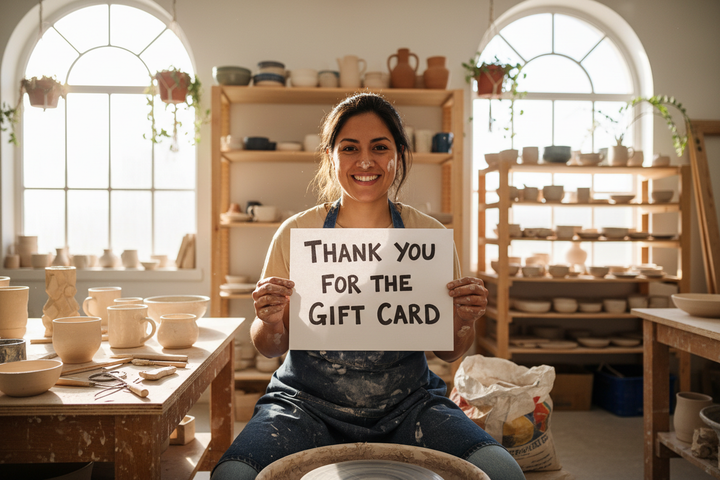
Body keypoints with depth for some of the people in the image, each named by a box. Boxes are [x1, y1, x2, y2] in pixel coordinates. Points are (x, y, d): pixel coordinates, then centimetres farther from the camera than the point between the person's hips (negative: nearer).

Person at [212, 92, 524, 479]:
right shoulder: (295, 234, -2)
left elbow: (448, 352, 7)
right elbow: (271, 347, 5)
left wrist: (462, 323, -15)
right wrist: (269, 323, -17)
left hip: (406, 405, 1)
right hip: (308, 403, 0)